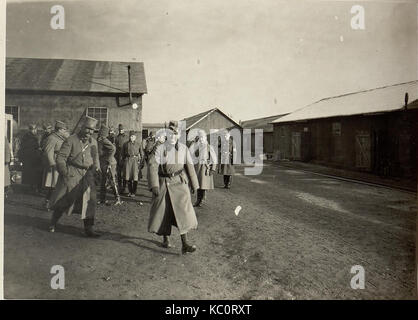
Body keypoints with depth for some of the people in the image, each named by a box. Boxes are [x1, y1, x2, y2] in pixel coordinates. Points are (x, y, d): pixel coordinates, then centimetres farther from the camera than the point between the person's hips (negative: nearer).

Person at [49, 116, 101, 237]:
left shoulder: (93, 142, 10)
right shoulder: (71, 140, -6)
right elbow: (60, 157, -8)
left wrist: (96, 169, 5)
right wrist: (63, 170, -19)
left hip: (87, 176, 4)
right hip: (71, 174, -4)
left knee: (89, 201, 0)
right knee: (63, 200, 6)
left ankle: (88, 229, 10)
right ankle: (53, 224, 28)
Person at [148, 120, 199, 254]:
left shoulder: (183, 149, 3)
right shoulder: (160, 149, -2)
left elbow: (190, 167, 8)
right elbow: (152, 166, -10)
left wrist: (194, 184, 9)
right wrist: (154, 185, -20)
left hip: (179, 184, 0)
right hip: (164, 184, 0)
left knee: (183, 210, -9)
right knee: (163, 212, 8)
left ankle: (184, 244, -7)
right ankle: (166, 238, 31)